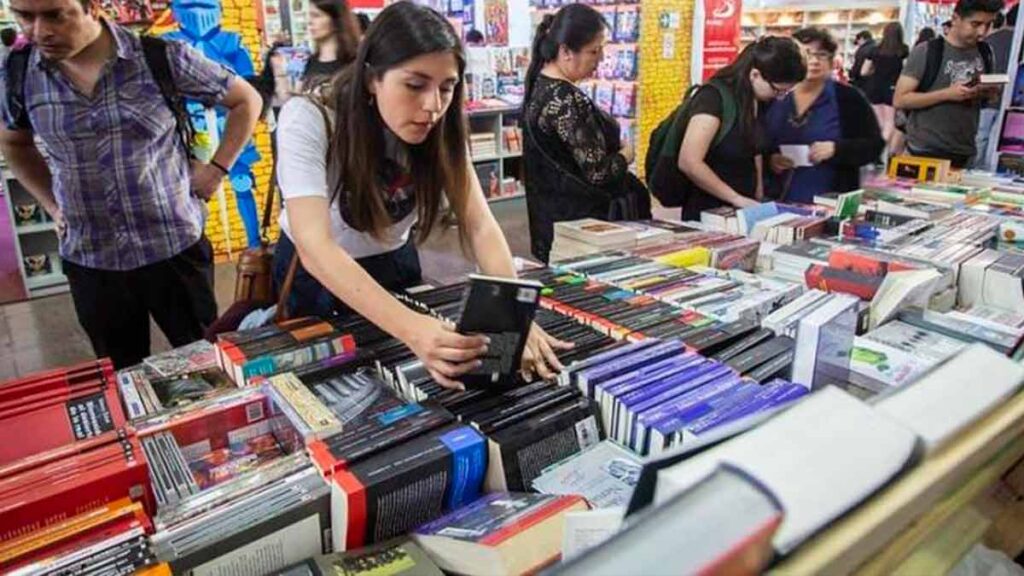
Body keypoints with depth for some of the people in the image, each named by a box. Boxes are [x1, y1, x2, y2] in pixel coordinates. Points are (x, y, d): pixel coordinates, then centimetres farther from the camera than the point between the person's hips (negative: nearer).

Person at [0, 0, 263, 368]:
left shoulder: (160, 57, -11)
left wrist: (216, 169, -5)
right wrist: (51, 204, 11)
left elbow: (246, 100, 1)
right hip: (89, 261, 3)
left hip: (175, 249, -3)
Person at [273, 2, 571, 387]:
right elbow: (315, 247, -42)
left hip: (395, 266, 3)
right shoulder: (307, 120, -31)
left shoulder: (439, 129, -18)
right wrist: (410, 327, -57)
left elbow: (479, 225, -25)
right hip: (316, 276, -3)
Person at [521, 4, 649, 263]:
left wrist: (613, 144, 4)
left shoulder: (540, 85, 5)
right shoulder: (568, 101, -23)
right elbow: (597, 173, -23)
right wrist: (626, 154, -4)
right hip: (577, 223, -9)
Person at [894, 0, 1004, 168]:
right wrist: (947, 93, -22)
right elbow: (899, 100, -14)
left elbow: (980, 98, 20)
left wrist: (990, 94, -3)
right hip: (925, 151, -5)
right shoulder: (927, 51, -9)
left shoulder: (985, 52, 7)